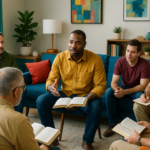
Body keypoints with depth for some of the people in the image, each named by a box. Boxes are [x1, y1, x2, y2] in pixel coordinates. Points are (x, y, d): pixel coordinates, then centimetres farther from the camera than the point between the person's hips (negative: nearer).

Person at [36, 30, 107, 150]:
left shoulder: (95, 59, -15)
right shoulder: (60, 58, -8)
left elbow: (100, 85, -14)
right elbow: (50, 80, -3)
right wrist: (51, 87, -30)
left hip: (85, 95, -2)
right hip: (64, 94, 2)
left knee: (96, 107, -34)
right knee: (41, 100, -20)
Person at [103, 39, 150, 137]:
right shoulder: (120, 62, -12)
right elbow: (114, 81, -13)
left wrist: (124, 92, -38)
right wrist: (117, 89, -39)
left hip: (137, 90, -3)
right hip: (124, 88, 3)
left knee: (141, 97, -37)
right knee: (109, 92, -24)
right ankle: (113, 124, -14)